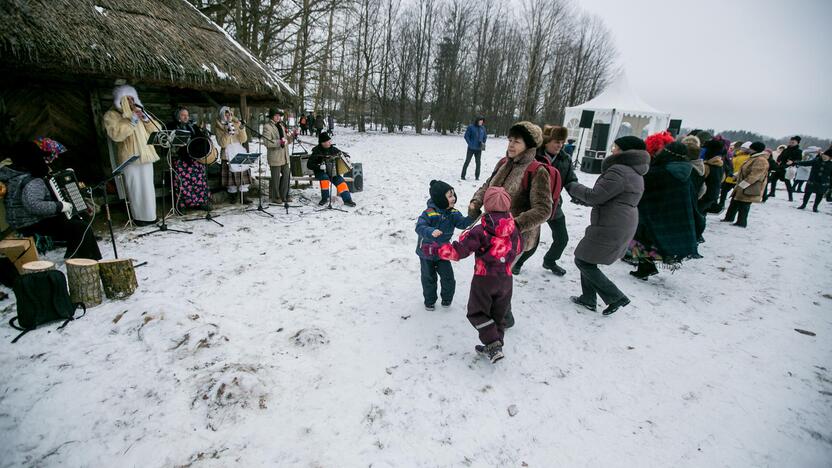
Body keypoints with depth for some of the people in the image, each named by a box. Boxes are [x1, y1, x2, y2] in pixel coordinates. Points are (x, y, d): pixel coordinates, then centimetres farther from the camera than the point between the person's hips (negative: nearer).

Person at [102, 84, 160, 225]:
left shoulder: (139, 112, 19)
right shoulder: (111, 115, 2)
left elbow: (157, 129, 12)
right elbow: (115, 134, -15)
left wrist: (146, 118, -4)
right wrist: (132, 120, -17)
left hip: (145, 155, 5)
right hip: (129, 158, -5)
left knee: (148, 187, 6)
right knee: (135, 188, -6)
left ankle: (150, 215, 13)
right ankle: (139, 217, -1)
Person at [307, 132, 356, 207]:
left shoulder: (333, 149, 2)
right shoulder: (317, 151, -10)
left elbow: (342, 154, 19)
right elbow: (309, 165, -13)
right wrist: (320, 167, -28)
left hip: (332, 172, 3)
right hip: (321, 172, -3)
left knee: (340, 181, -22)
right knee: (325, 177, -34)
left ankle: (347, 199, -24)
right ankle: (325, 198, -19)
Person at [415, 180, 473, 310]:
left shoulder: (453, 213, -8)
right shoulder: (429, 213, -25)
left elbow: (463, 223, -15)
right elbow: (419, 227, -33)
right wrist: (431, 232, -51)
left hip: (442, 252, 4)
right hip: (426, 253, -3)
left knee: (448, 277, 3)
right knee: (429, 278, 13)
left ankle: (447, 298, 29)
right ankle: (429, 301, 34)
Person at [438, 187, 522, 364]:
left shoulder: (480, 231, -19)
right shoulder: (513, 229, -3)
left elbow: (460, 250, -20)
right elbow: (518, 249, 14)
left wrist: (439, 249, -10)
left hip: (484, 278, -5)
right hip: (505, 279, 5)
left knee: (478, 312, 9)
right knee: (498, 314, 19)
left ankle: (493, 345, -2)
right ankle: (495, 345, 24)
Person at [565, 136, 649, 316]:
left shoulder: (619, 171, -18)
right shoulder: (635, 172, 16)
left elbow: (595, 196, -19)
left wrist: (573, 187, -3)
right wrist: (579, 196, 13)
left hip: (610, 228, -10)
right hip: (623, 225, 10)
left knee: (583, 261, 1)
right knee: (587, 260, 18)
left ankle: (616, 297, 6)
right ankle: (588, 299, 26)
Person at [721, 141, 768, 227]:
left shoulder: (761, 160, -19)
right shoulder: (754, 158, 15)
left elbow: (754, 175, -25)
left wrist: (743, 184, -25)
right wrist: (736, 175, 22)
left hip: (750, 188, -10)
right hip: (743, 186, 10)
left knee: (743, 205, -4)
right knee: (734, 202, 16)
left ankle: (741, 222, 4)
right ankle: (729, 218, 27)